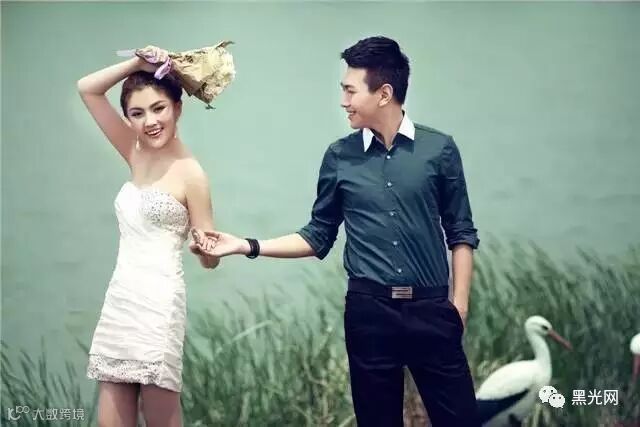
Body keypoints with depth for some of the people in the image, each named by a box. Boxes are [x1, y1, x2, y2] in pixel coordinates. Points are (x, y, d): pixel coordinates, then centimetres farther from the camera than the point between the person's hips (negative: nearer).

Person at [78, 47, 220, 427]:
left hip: (159, 301, -6)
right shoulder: (136, 156, 10)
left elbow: (209, 259, -6)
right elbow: (87, 89, 11)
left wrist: (205, 246, -28)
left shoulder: (190, 173, -7)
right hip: (120, 299, 7)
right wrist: (137, 64, 0)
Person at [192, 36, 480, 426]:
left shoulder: (439, 149, 0)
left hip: (430, 309, -1)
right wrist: (248, 246, 3)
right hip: (369, 311, 1)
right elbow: (318, 237, 11)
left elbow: (461, 233, 5)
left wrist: (459, 303, -1)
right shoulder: (340, 157, 5)